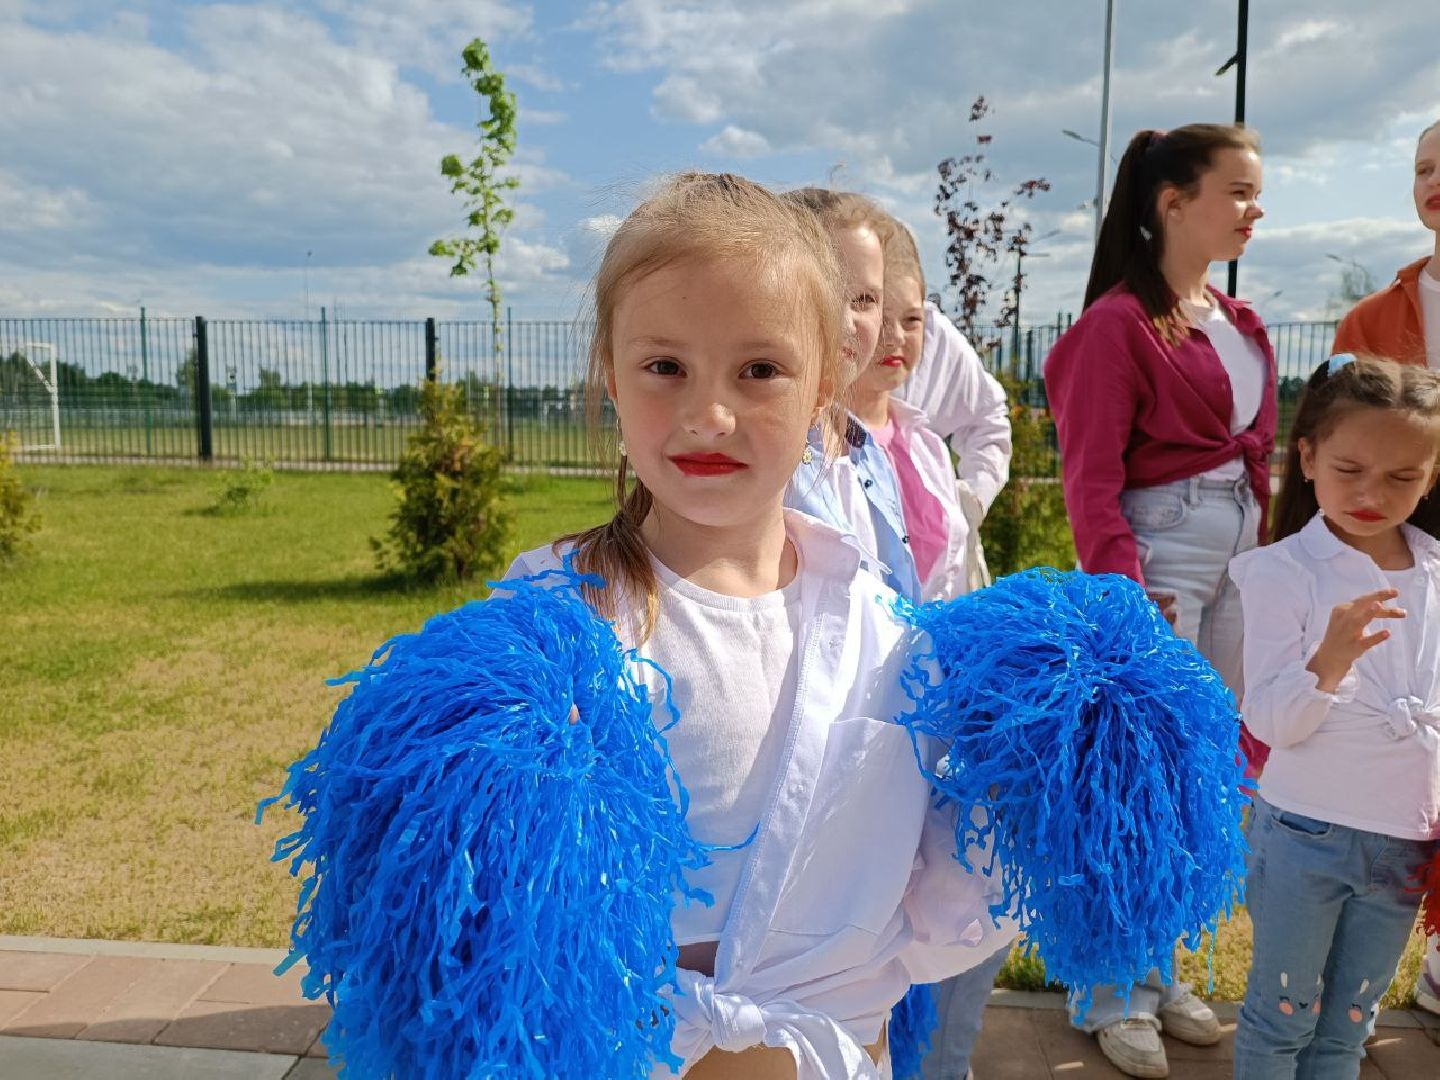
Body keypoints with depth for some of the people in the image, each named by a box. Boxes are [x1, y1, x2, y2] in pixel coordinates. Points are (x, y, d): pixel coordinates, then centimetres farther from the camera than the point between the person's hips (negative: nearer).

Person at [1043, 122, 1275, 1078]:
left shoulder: (1241, 323, 14)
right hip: (1161, 552, -8)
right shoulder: (1120, 321, -10)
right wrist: (1122, 588, -22)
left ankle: (1157, 969, 29)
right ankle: (1114, 993, 17)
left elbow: (1257, 454, 18)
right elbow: (1091, 474, -15)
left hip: (1240, 552, 8)